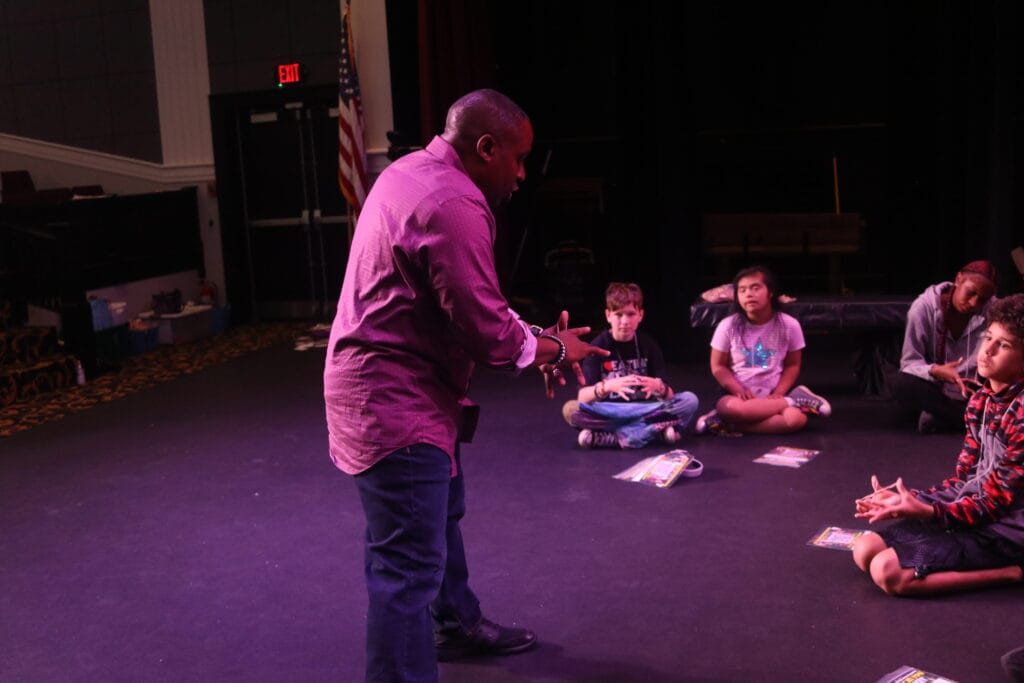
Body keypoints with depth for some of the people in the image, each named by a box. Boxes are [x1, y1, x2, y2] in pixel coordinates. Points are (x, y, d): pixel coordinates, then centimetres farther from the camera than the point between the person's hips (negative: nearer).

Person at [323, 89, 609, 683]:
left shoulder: (411, 172, 7)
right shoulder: (453, 206, -25)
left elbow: (469, 301, 13)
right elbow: (490, 335, -24)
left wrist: (535, 339, 5)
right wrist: (555, 350, -5)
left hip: (390, 386, 12)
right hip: (396, 401, -12)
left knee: (442, 514, 29)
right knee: (410, 567, -8)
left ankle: (457, 625, 51)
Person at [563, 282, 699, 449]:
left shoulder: (648, 344, 1)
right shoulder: (598, 346, -4)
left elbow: (668, 395, -4)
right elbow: (582, 396, -14)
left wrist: (659, 387, -28)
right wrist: (607, 386, -34)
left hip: (644, 410, 2)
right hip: (608, 413, -2)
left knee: (690, 400, -21)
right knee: (570, 409, -31)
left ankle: (612, 436, -26)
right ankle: (655, 430, -27)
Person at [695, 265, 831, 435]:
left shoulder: (789, 325, -4)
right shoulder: (728, 326, -6)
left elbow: (792, 365, 4)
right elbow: (718, 367, 1)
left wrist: (778, 394, -13)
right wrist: (740, 391, -15)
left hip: (772, 396, -1)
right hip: (740, 395, 1)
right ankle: (795, 401, -20)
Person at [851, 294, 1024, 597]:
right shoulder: (980, 400, 7)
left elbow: (994, 503, -19)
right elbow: (964, 479, 10)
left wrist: (925, 511, -30)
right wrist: (908, 500, -4)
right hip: (968, 507, 9)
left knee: (887, 571, -22)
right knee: (865, 551, 0)